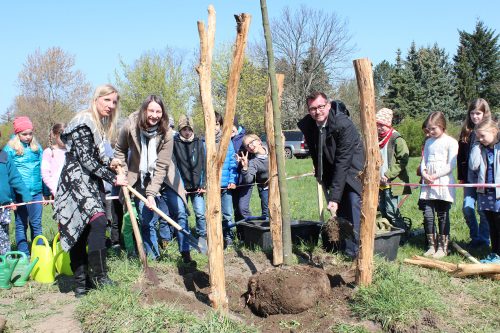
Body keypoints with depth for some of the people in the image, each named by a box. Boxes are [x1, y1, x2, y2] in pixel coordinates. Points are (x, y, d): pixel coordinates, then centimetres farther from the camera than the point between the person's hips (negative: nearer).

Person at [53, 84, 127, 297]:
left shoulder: (100, 124, 16)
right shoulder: (84, 122, -14)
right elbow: (86, 160, -18)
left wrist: (109, 162, 9)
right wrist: (113, 178, -15)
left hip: (89, 183, 9)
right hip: (77, 181, -9)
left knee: (81, 232, 9)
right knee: (98, 221, -24)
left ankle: (82, 282, 12)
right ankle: (98, 276, -19)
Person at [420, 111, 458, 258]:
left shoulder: (451, 142, -4)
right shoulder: (428, 142, 15)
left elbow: (451, 165, -10)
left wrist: (435, 176, -15)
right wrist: (424, 173, -5)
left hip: (443, 184, -5)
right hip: (428, 185, 5)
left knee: (443, 216, 2)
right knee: (427, 215, 3)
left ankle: (443, 247, 11)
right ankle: (432, 246, 14)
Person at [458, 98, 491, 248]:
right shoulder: (466, 131, 9)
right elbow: (461, 156, 12)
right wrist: (461, 176, 9)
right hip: (470, 177, 4)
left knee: (483, 210, 3)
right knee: (467, 208, 1)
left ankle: (484, 239, 18)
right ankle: (475, 237, 19)